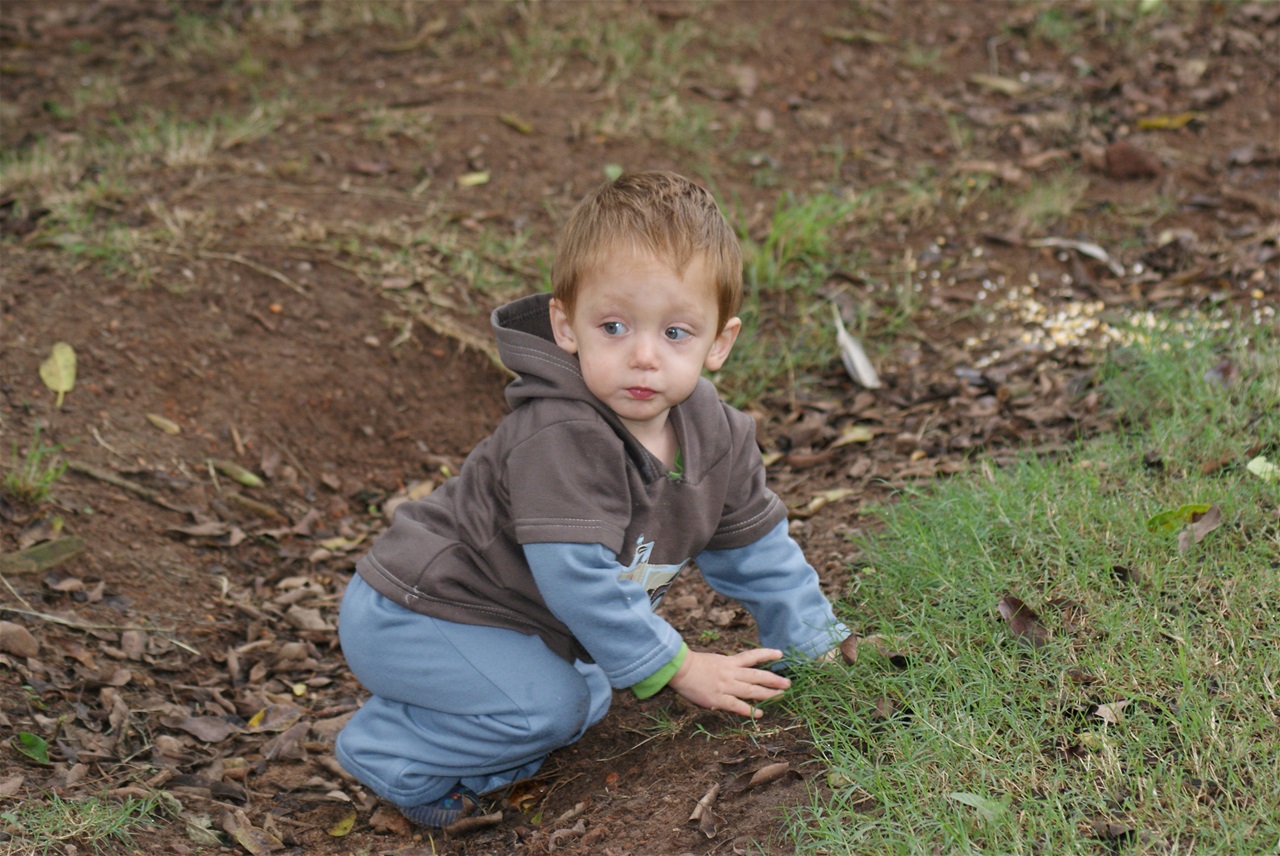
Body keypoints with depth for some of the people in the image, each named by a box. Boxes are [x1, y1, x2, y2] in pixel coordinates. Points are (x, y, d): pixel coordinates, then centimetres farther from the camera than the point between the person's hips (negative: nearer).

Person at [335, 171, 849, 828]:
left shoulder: (716, 436, -7)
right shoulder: (559, 437, -33)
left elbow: (755, 549, 8)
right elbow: (578, 576, -32)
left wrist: (817, 647, 10)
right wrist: (676, 668, -22)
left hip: (513, 618, 8)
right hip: (409, 619, -8)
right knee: (549, 704, -23)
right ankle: (389, 753, -6)